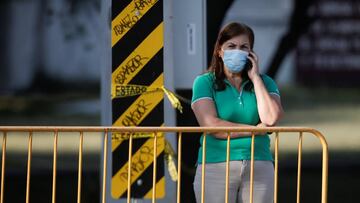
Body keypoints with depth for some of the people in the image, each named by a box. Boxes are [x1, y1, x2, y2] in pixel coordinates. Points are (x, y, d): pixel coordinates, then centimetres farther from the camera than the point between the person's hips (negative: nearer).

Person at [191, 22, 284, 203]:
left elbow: (271, 118, -6)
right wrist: (256, 129, -6)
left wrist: (255, 77, 0)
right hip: (215, 167, -2)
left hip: (259, 167, 2)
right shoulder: (205, 82, 5)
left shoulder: (264, 82, 13)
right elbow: (211, 125, -10)